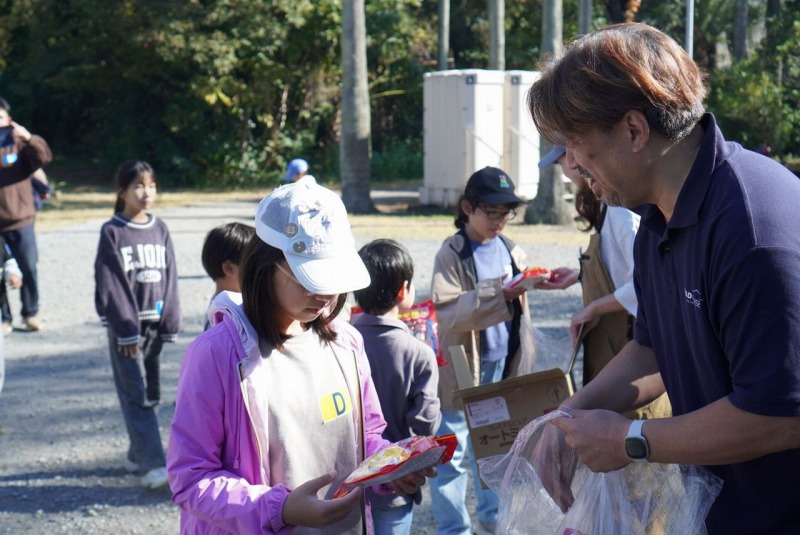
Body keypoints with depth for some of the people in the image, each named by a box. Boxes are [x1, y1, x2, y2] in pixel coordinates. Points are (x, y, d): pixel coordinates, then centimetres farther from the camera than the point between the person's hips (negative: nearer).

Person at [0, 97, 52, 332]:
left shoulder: (19, 143, 3)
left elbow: (44, 157, -10)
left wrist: (29, 138, -27)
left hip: (19, 220, 0)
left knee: (29, 268, 4)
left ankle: (30, 313, 20)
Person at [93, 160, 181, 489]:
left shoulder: (160, 230, 9)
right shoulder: (112, 232, -5)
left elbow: (169, 277, 9)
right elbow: (110, 284, -8)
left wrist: (170, 322, 3)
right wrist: (126, 328, -13)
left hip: (155, 320, 5)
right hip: (126, 322, -5)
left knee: (151, 392, 11)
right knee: (136, 394, -8)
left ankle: (138, 453, 25)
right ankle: (151, 464, -11)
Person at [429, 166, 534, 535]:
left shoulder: (511, 251, 5)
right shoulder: (451, 254, -12)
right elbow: (449, 311, -22)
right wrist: (498, 295, -32)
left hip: (503, 365, 5)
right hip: (462, 368, -5)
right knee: (453, 452, 1)